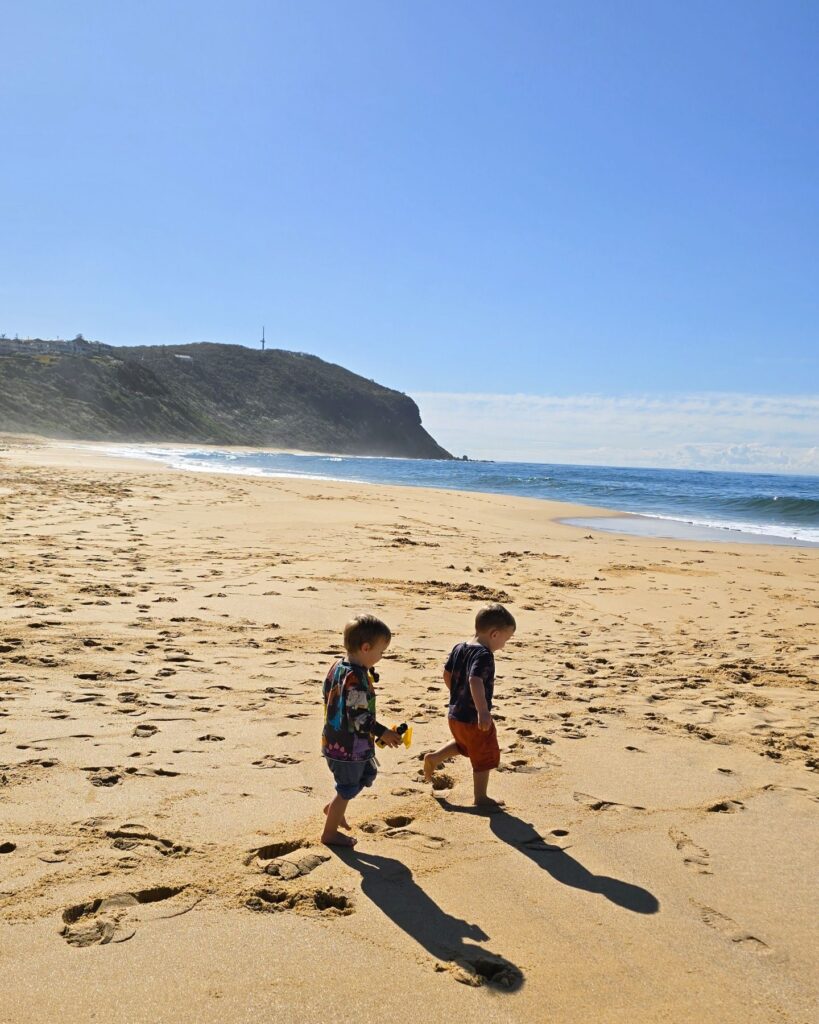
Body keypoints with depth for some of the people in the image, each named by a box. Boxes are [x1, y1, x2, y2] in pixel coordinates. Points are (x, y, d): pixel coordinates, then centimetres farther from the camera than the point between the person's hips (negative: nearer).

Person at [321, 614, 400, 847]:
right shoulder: (356, 678, -27)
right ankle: (330, 833, 25)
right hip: (350, 746, -9)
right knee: (347, 789, 9)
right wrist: (382, 733, -16)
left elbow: (327, 693, 13)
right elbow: (359, 717, -28)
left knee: (367, 773, 25)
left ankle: (333, 808, 35)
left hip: (333, 739, 9)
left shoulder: (338, 667, 2)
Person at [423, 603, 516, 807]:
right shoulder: (484, 655, -23)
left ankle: (434, 758, 26)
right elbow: (475, 681, -38)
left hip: (455, 714, 8)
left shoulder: (459, 648, 3)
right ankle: (480, 798, 20)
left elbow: (447, 674, 14)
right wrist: (483, 711, -43)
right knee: (485, 758, 10)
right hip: (474, 719, -8)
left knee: (463, 744, 34)